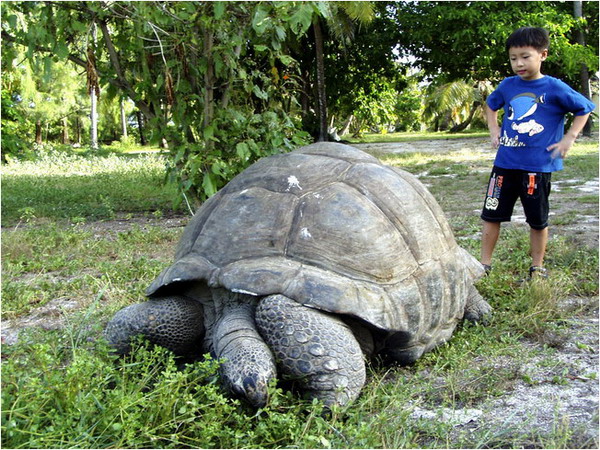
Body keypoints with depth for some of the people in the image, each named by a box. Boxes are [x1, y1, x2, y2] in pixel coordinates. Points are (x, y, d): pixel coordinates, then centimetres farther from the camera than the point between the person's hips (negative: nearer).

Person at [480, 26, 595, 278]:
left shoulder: (554, 88, -8)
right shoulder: (508, 86, 4)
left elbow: (585, 109, 2)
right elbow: (491, 105, 25)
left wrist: (568, 139, -5)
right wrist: (494, 130, 12)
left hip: (538, 166, -3)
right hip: (505, 163, 4)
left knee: (538, 221, 9)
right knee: (491, 215, 6)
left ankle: (537, 268, 25)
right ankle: (484, 264, 18)